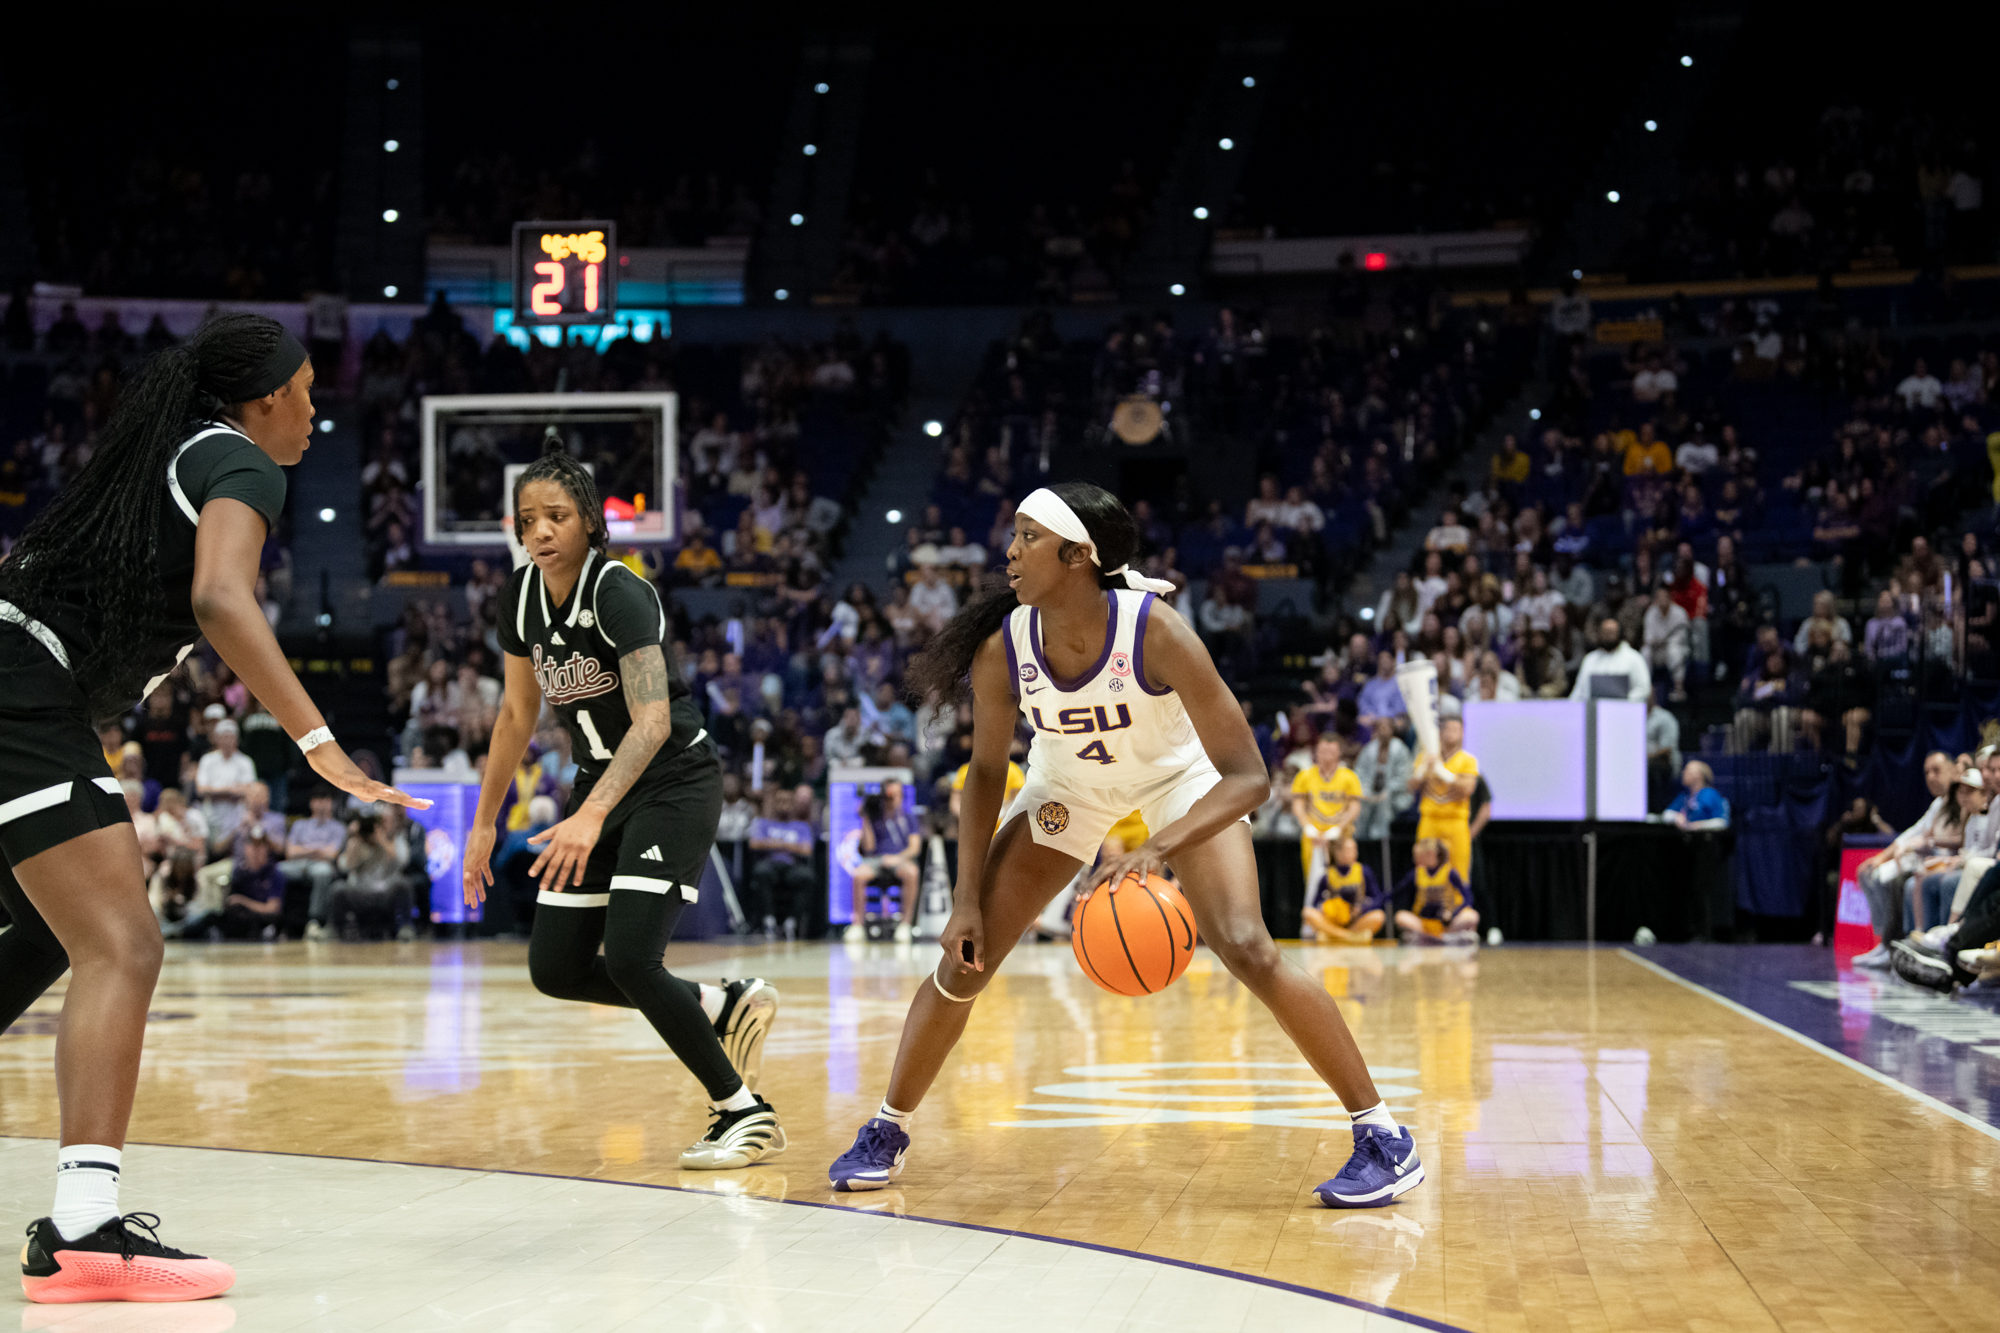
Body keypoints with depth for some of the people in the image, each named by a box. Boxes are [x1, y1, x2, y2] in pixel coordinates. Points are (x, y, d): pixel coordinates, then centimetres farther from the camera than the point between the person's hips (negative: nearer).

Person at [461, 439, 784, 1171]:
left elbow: (653, 721, -32)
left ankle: (746, 1112, -5)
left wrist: (591, 816, -43)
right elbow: (517, 713, 13)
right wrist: (484, 823, 14)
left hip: (674, 786, -8)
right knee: (555, 970, 2)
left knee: (630, 959, -20)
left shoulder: (619, 593, -22)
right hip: (601, 782, 8)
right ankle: (726, 1006, 20)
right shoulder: (522, 596, 0)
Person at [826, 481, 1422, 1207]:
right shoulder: (1002, 651, -25)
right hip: (1068, 785, 4)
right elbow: (986, 773, -6)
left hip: (1181, 781, -3)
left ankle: (1382, 1138, -13)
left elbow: (1248, 776, -34)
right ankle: (886, 1132, 20)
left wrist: (1157, 848, -48)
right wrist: (966, 899, -12)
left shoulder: (1155, 631, -36)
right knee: (964, 959, -2)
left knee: (1245, 948, -22)